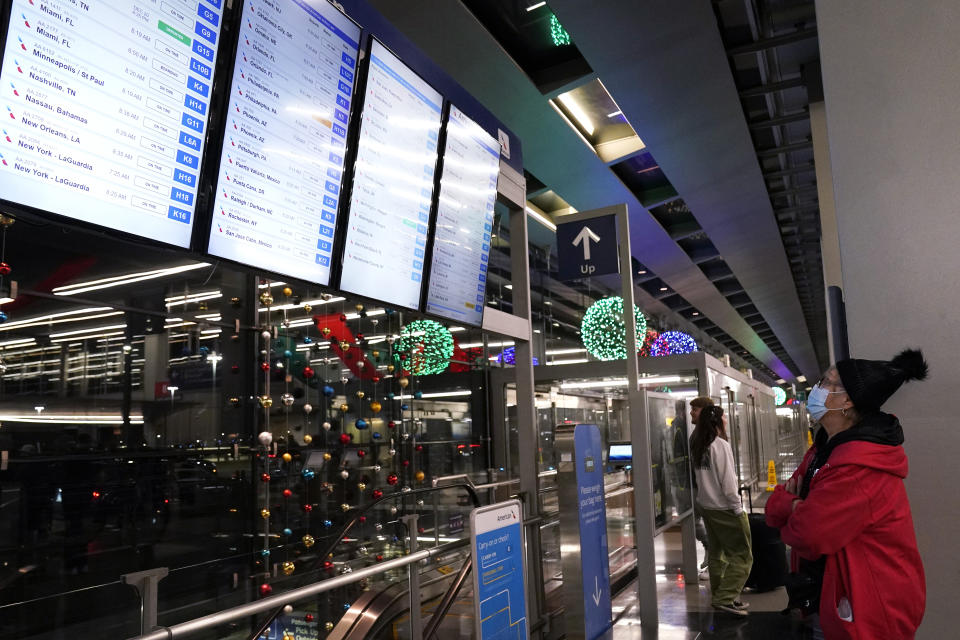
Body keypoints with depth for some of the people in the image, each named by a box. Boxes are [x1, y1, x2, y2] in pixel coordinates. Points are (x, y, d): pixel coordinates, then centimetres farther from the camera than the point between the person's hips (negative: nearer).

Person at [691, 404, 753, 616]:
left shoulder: (697, 445, 7)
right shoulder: (720, 445, -16)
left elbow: (701, 475, 6)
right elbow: (728, 481, -17)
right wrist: (738, 508, -11)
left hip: (705, 505, 8)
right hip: (723, 507, -8)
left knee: (717, 553, 17)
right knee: (742, 555, 0)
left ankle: (718, 596, 24)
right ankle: (726, 598, -3)